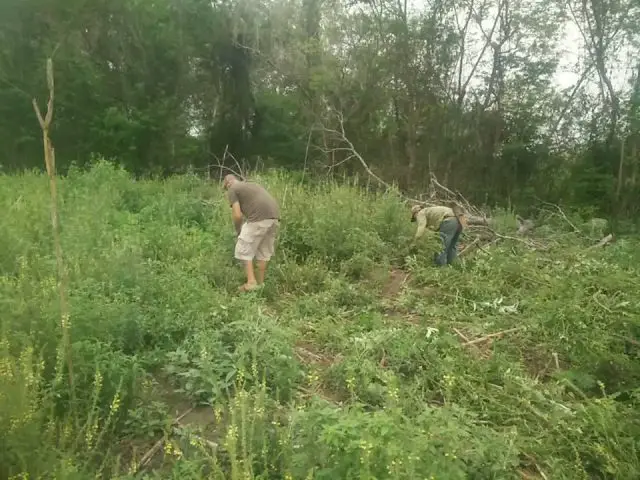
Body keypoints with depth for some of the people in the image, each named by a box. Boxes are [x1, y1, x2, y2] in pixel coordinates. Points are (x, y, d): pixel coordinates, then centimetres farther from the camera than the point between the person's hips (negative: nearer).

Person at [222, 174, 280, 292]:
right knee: (264, 251, 17)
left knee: (244, 250, 6)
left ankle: (251, 282, 1)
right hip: (274, 217, 8)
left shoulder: (232, 190, 9)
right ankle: (260, 283, 23)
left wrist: (238, 231, 16)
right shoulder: (252, 185, 33)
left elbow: (237, 215, -2)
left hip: (259, 218, -8)